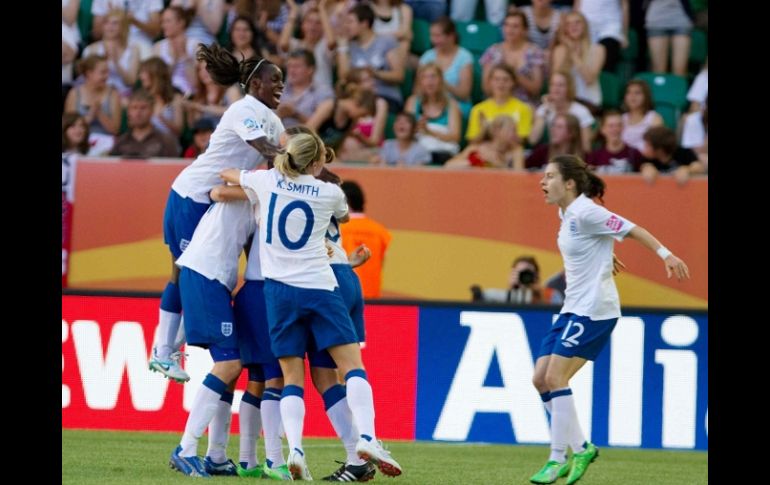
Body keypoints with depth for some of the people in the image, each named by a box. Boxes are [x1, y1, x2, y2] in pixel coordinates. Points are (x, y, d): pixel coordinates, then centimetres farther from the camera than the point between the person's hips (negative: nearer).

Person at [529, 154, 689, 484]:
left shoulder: (585, 213, -16)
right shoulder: (566, 213, 10)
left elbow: (633, 230, -17)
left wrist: (666, 255, -24)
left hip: (593, 309, -9)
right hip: (573, 309, 9)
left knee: (555, 378, -14)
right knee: (540, 379, 4)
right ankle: (580, 448, 11)